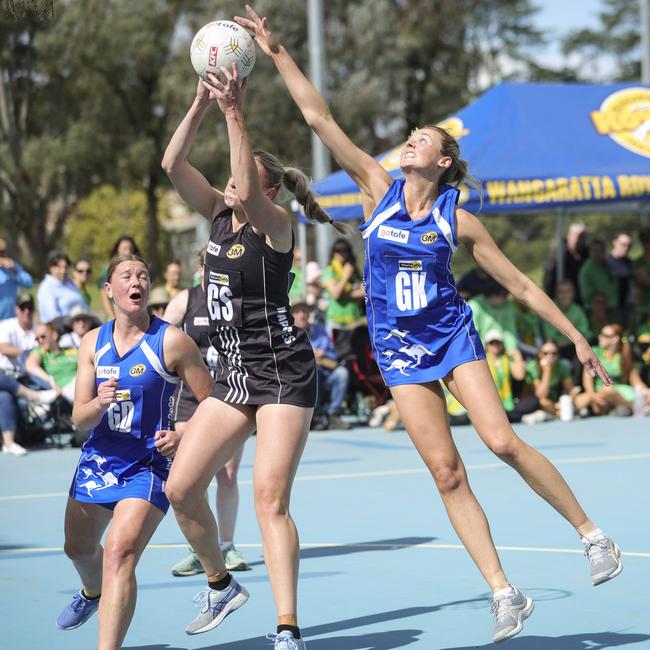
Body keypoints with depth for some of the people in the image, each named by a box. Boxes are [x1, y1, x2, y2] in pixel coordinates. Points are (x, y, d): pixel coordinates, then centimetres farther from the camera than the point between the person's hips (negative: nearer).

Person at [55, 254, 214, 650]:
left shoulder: (171, 341, -12)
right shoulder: (93, 342, 1)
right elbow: (80, 420, -2)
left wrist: (182, 436, -25)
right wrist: (99, 403, -24)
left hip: (148, 465, -6)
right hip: (98, 459, 6)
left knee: (119, 551, -26)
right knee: (79, 548, 26)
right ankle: (93, 593, 61)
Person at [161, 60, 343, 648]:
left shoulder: (275, 224, -10)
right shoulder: (220, 215, 9)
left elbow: (248, 192, -32)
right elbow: (173, 164, 0)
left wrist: (235, 114, -31)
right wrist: (202, 103, -8)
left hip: (283, 373, -8)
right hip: (234, 375, 8)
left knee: (270, 497, -17)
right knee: (181, 487, 4)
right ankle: (221, 585, 26)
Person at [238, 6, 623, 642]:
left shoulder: (459, 220, -4)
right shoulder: (379, 187, -2)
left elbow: (519, 284, 2)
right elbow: (319, 119, -7)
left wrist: (574, 335, 1)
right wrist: (277, 54, -12)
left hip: (453, 334, -1)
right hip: (399, 347, 1)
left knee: (502, 441, -16)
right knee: (446, 469, -5)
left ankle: (591, 533, 2)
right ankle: (505, 594, -2)